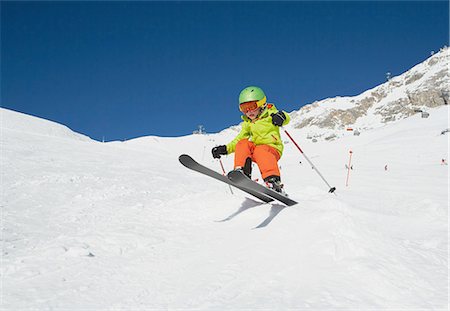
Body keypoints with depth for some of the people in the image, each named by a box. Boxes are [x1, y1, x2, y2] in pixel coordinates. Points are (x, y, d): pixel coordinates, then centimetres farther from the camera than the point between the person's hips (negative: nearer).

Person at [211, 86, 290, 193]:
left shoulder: (270, 114, 3)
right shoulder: (247, 123, 21)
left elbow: (286, 118, -15)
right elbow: (239, 139, 25)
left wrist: (281, 116, -40)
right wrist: (226, 149, 11)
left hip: (272, 149, -5)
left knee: (260, 151, -36)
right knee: (242, 144, -21)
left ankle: (273, 180, -51)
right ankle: (242, 171, -36)